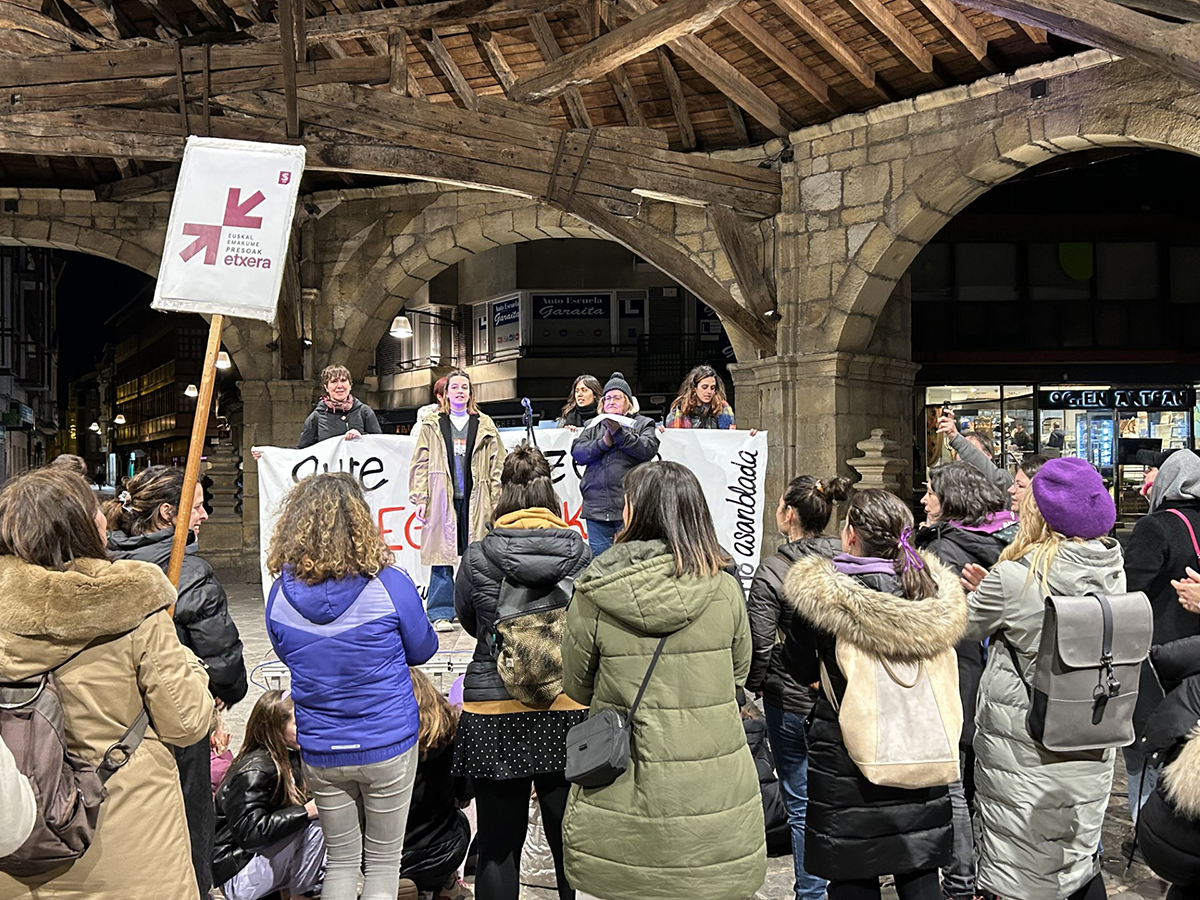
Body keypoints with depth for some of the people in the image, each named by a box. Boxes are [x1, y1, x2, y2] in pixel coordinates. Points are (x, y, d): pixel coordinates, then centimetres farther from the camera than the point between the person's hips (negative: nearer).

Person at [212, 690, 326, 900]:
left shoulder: (289, 758, 5)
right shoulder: (255, 771, -22)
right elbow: (250, 833, -29)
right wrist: (306, 812, -30)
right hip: (237, 875, -8)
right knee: (314, 827, -24)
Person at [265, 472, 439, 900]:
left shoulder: (281, 593, -8)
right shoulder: (390, 585, -19)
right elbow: (422, 650, -2)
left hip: (320, 752, 3)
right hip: (387, 747, -3)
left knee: (341, 860, 19)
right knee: (383, 862, 14)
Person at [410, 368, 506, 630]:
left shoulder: (485, 426, 13)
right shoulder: (432, 426, 11)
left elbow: (497, 466, 10)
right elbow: (420, 464, 7)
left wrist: (497, 501, 2)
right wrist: (420, 498, -2)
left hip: (475, 500, 1)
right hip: (442, 500, -1)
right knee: (442, 558, -2)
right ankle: (441, 614, 5)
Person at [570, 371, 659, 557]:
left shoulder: (643, 424, 10)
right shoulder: (593, 425, 19)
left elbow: (649, 449, -7)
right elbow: (577, 451, 6)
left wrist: (619, 433, -13)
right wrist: (604, 442, -8)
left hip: (629, 507, -3)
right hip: (596, 507, 3)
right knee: (598, 557, 6)